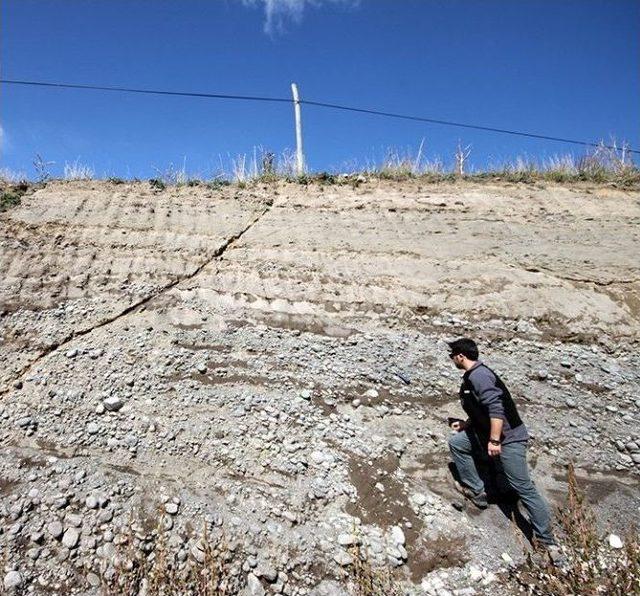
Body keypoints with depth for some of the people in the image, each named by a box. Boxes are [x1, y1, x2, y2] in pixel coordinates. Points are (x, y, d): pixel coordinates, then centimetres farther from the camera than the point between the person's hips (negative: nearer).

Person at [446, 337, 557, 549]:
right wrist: (467, 423, 21)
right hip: (488, 435, 10)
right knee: (456, 441, 9)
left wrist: (494, 440, -29)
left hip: (508, 438, -10)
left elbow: (496, 407, -29)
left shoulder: (478, 375, -19)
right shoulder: (471, 376, 14)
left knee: (524, 488, -2)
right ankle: (477, 491, 13)